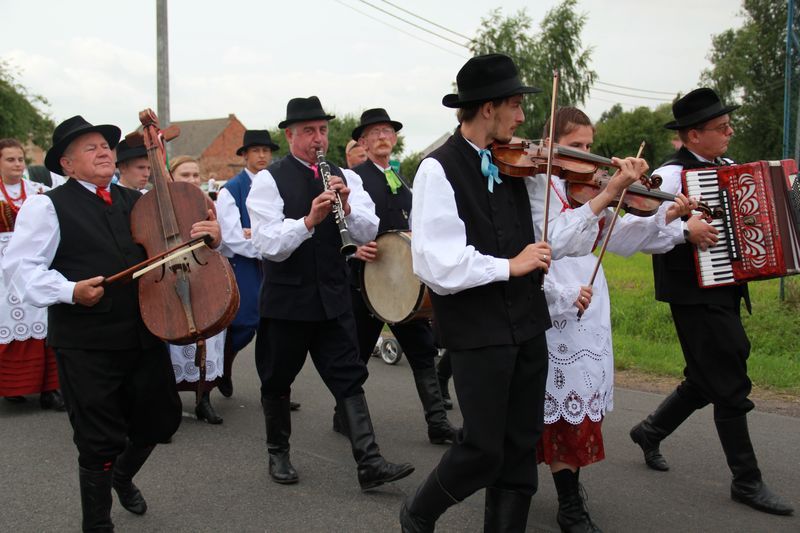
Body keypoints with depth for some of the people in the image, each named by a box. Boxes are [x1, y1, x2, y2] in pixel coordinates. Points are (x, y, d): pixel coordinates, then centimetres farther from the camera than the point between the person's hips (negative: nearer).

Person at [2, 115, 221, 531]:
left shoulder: (137, 202, 12)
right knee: (100, 442, 2)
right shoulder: (48, 206, -3)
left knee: (161, 419, 17)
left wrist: (210, 236, -7)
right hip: (85, 345, -5)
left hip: (144, 336, 5)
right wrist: (67, 290, -24)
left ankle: (122, 474, 48)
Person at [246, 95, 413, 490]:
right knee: (277, 381, 11)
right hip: (286, 299, -3)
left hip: (332, 296, 3)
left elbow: (368, 232, -4)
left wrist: (347, 206, -23)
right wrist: (309, 219, -33)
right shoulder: (269, 180, -8)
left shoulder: (343, 177, 6)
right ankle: (278, 453, 30)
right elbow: (267, 245, -19)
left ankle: (370, 463, -3)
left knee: (349, 378, -2)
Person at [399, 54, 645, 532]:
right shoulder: (439, 170, -12)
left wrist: (607, 197, 1)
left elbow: (547, 242, 7)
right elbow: (437, 265, -20)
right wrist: (509, 266, -16)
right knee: (484, 451, 0)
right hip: (477, 332, -6)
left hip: (526, 326, 7)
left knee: (521, 450, 11)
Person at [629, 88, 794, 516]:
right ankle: (747, 481, 11)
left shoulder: (728, 167, 10)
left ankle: (651, 430, 37)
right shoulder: (671, 175, -16)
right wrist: (684, 229, -32)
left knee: (710, 378, 19)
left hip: (725, 289, 9)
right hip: (696, 294, -9)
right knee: (730, 384, -1)